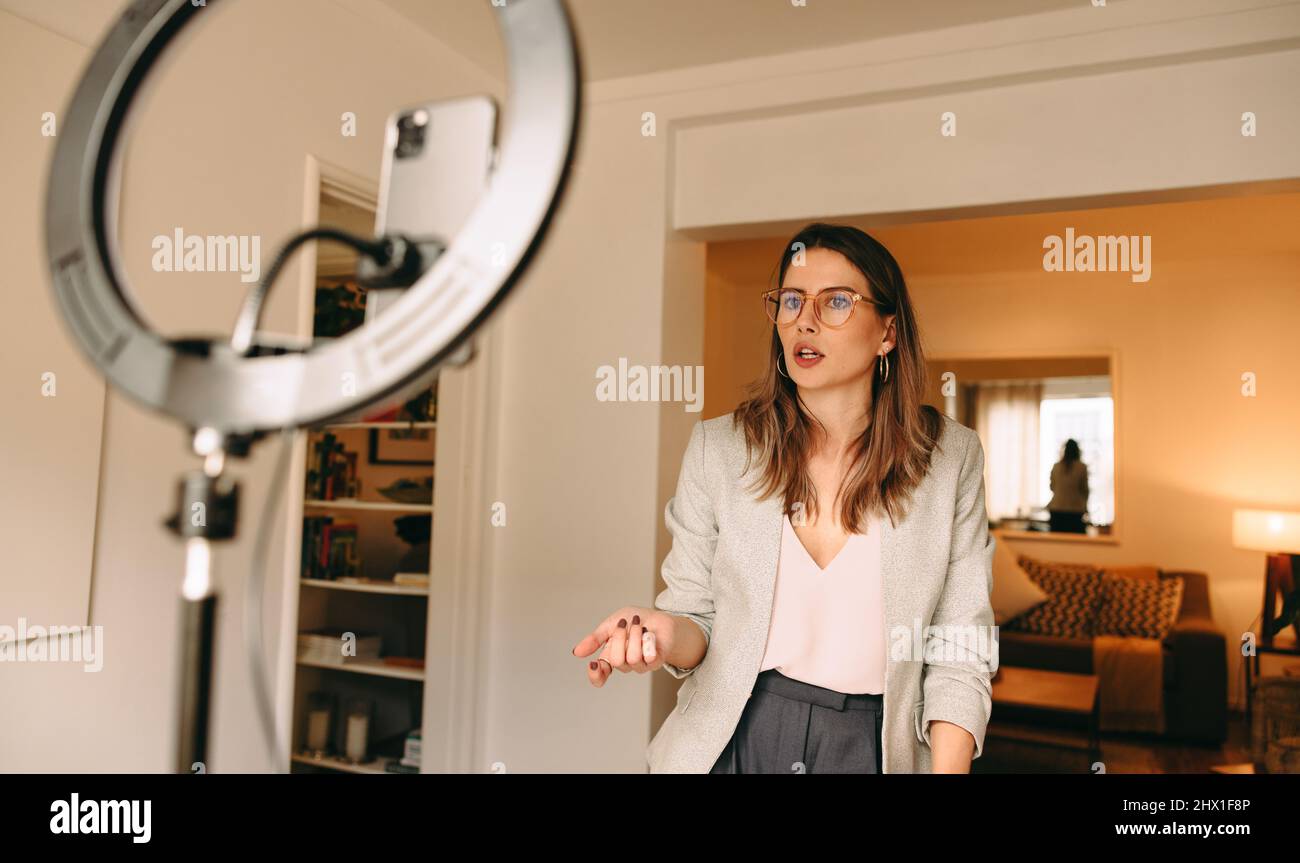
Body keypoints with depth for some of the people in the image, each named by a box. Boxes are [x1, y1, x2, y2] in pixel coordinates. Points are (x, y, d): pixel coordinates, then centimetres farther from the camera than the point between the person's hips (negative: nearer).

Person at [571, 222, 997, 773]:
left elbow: (960, 651, -5)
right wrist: (666, 634, -22)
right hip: (728, 742, 1)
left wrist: (949, 768, -17)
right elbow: (698, 620, -1)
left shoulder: (951, 458, -7)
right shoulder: (718, 448, -7)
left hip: (874, 747, 0)